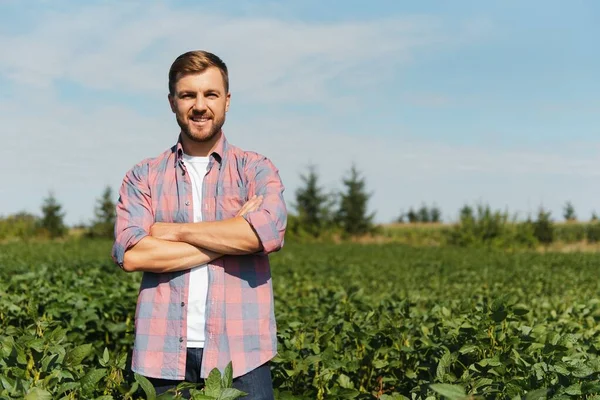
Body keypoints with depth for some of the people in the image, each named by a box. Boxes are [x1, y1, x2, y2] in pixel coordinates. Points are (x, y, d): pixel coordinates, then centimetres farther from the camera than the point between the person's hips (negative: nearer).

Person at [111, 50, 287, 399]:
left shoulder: (257, 170, 5)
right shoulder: (143, 177, 8)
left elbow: (268, 233, -15)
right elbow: (130, 254, -8)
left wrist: (174, 231, -9)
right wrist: (230, 238, -10)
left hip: (240, 351, -1)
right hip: (164, 353, 1)